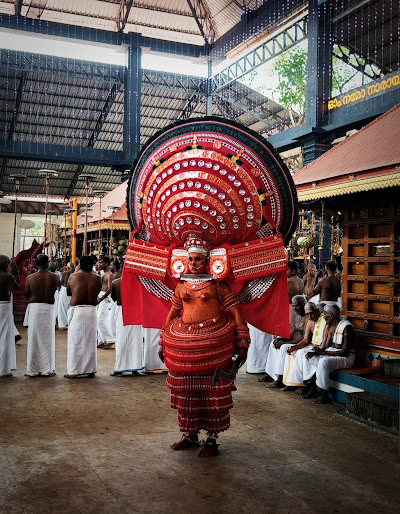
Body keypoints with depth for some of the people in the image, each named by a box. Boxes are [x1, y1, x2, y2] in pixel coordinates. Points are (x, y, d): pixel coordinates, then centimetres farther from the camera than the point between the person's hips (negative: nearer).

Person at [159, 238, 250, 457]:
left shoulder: (217, 284, -1)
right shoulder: (181, 285, 12)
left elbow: (235, 311, -4)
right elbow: (172, 314, 20)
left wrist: (242, 343, -9)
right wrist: (164, 343, 20)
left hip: (213, 342, -4)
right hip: (184, 343, 4)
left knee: (212, 390, 1)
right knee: (186, 389, 9)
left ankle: (212, 439, 14)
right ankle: (190, 434, 26)